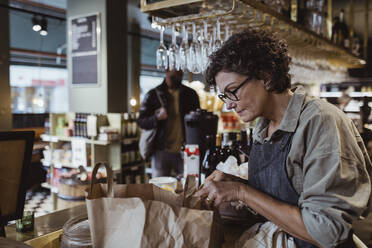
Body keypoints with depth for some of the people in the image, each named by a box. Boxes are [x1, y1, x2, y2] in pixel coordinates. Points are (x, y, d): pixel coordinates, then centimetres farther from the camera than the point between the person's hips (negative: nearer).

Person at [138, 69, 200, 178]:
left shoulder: (190, 94, 11)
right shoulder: (153, 95, 5)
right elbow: (141, 122, 3)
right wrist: (157, 118, -17)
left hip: (184, 151, 1)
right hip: (161, 151, -1)